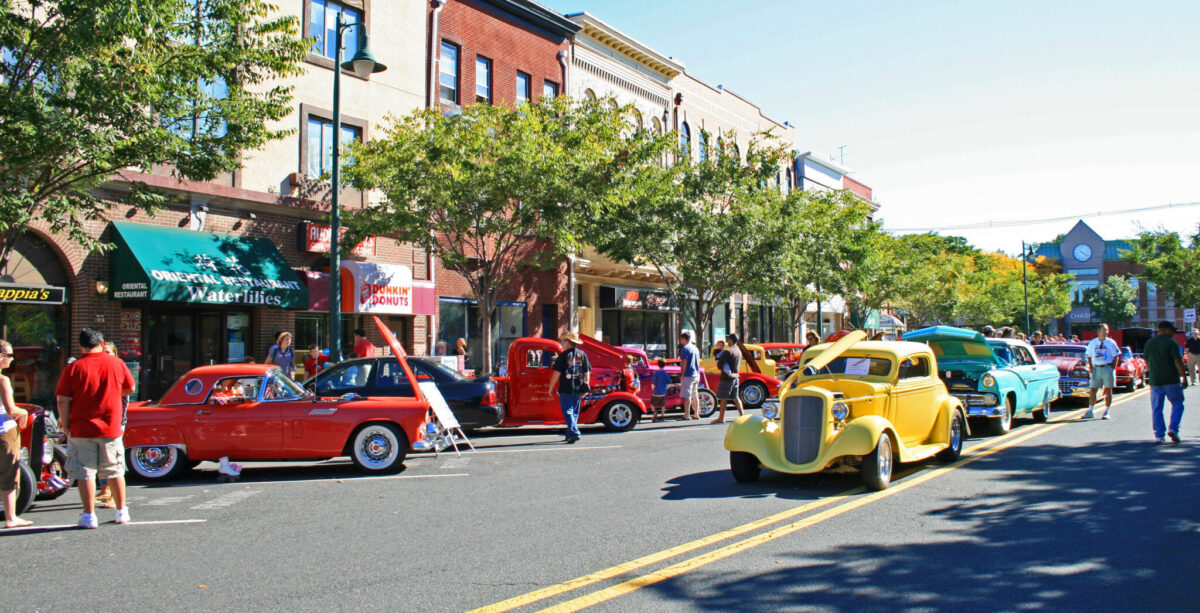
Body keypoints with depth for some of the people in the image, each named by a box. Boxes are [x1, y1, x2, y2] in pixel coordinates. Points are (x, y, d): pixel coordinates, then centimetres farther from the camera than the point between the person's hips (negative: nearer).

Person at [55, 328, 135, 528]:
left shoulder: (73, 368, -8)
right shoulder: (117, 363, -1)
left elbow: (63, 401, -9)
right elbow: (130, 389, 12)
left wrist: (66, 426, 1)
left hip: (81, 429, -2)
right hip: (111, 429, 2)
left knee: (85, 473, 6)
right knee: (115, 471, 14)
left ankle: (89, 516, 8)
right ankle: (122, 512, 22)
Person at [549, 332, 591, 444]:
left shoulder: (563, 355, -7)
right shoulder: (582, 354, 8)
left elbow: (557, 373, -9)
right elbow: (587, 372, 9)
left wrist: (551, 387, -3)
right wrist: (586, 385, 17)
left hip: (566, 388, -5)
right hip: (578, 388, 5)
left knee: (567, 411, -2)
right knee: (575, 411, 15)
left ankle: (574, 433, -16)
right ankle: (570, 434, 20)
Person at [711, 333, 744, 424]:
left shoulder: (727, 351, -17)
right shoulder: (739, 351, 10)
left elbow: (720, 365, -17)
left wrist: (718, 360, 2)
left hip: (727, 378, -8)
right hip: (735, 377, 8)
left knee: (723, 398, -2)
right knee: (735, 397, 15)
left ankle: (721, 418, 1)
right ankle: (742, 414, 14)